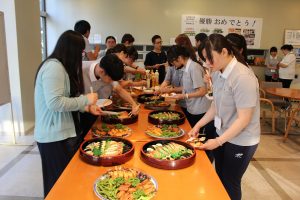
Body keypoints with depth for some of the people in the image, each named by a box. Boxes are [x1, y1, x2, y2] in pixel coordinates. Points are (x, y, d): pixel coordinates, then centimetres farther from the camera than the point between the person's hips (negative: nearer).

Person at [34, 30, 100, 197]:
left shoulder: (61, 67, 13)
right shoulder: (54, 67, -19)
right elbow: (54, 102, -26)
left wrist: (87, 107, 6)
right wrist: (86, 99, -18)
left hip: (62, 132, 10)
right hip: (55, 135, -9)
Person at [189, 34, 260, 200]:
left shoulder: (243, 78, -25)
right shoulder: (217, 73, -2)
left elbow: (244, 119, -23)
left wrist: (218, 141, -21)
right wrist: (198, 125, 2)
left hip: (240, 141, -6)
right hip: (222, 135, 7)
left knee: (230, 184, 11)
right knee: (219, 179, 20)